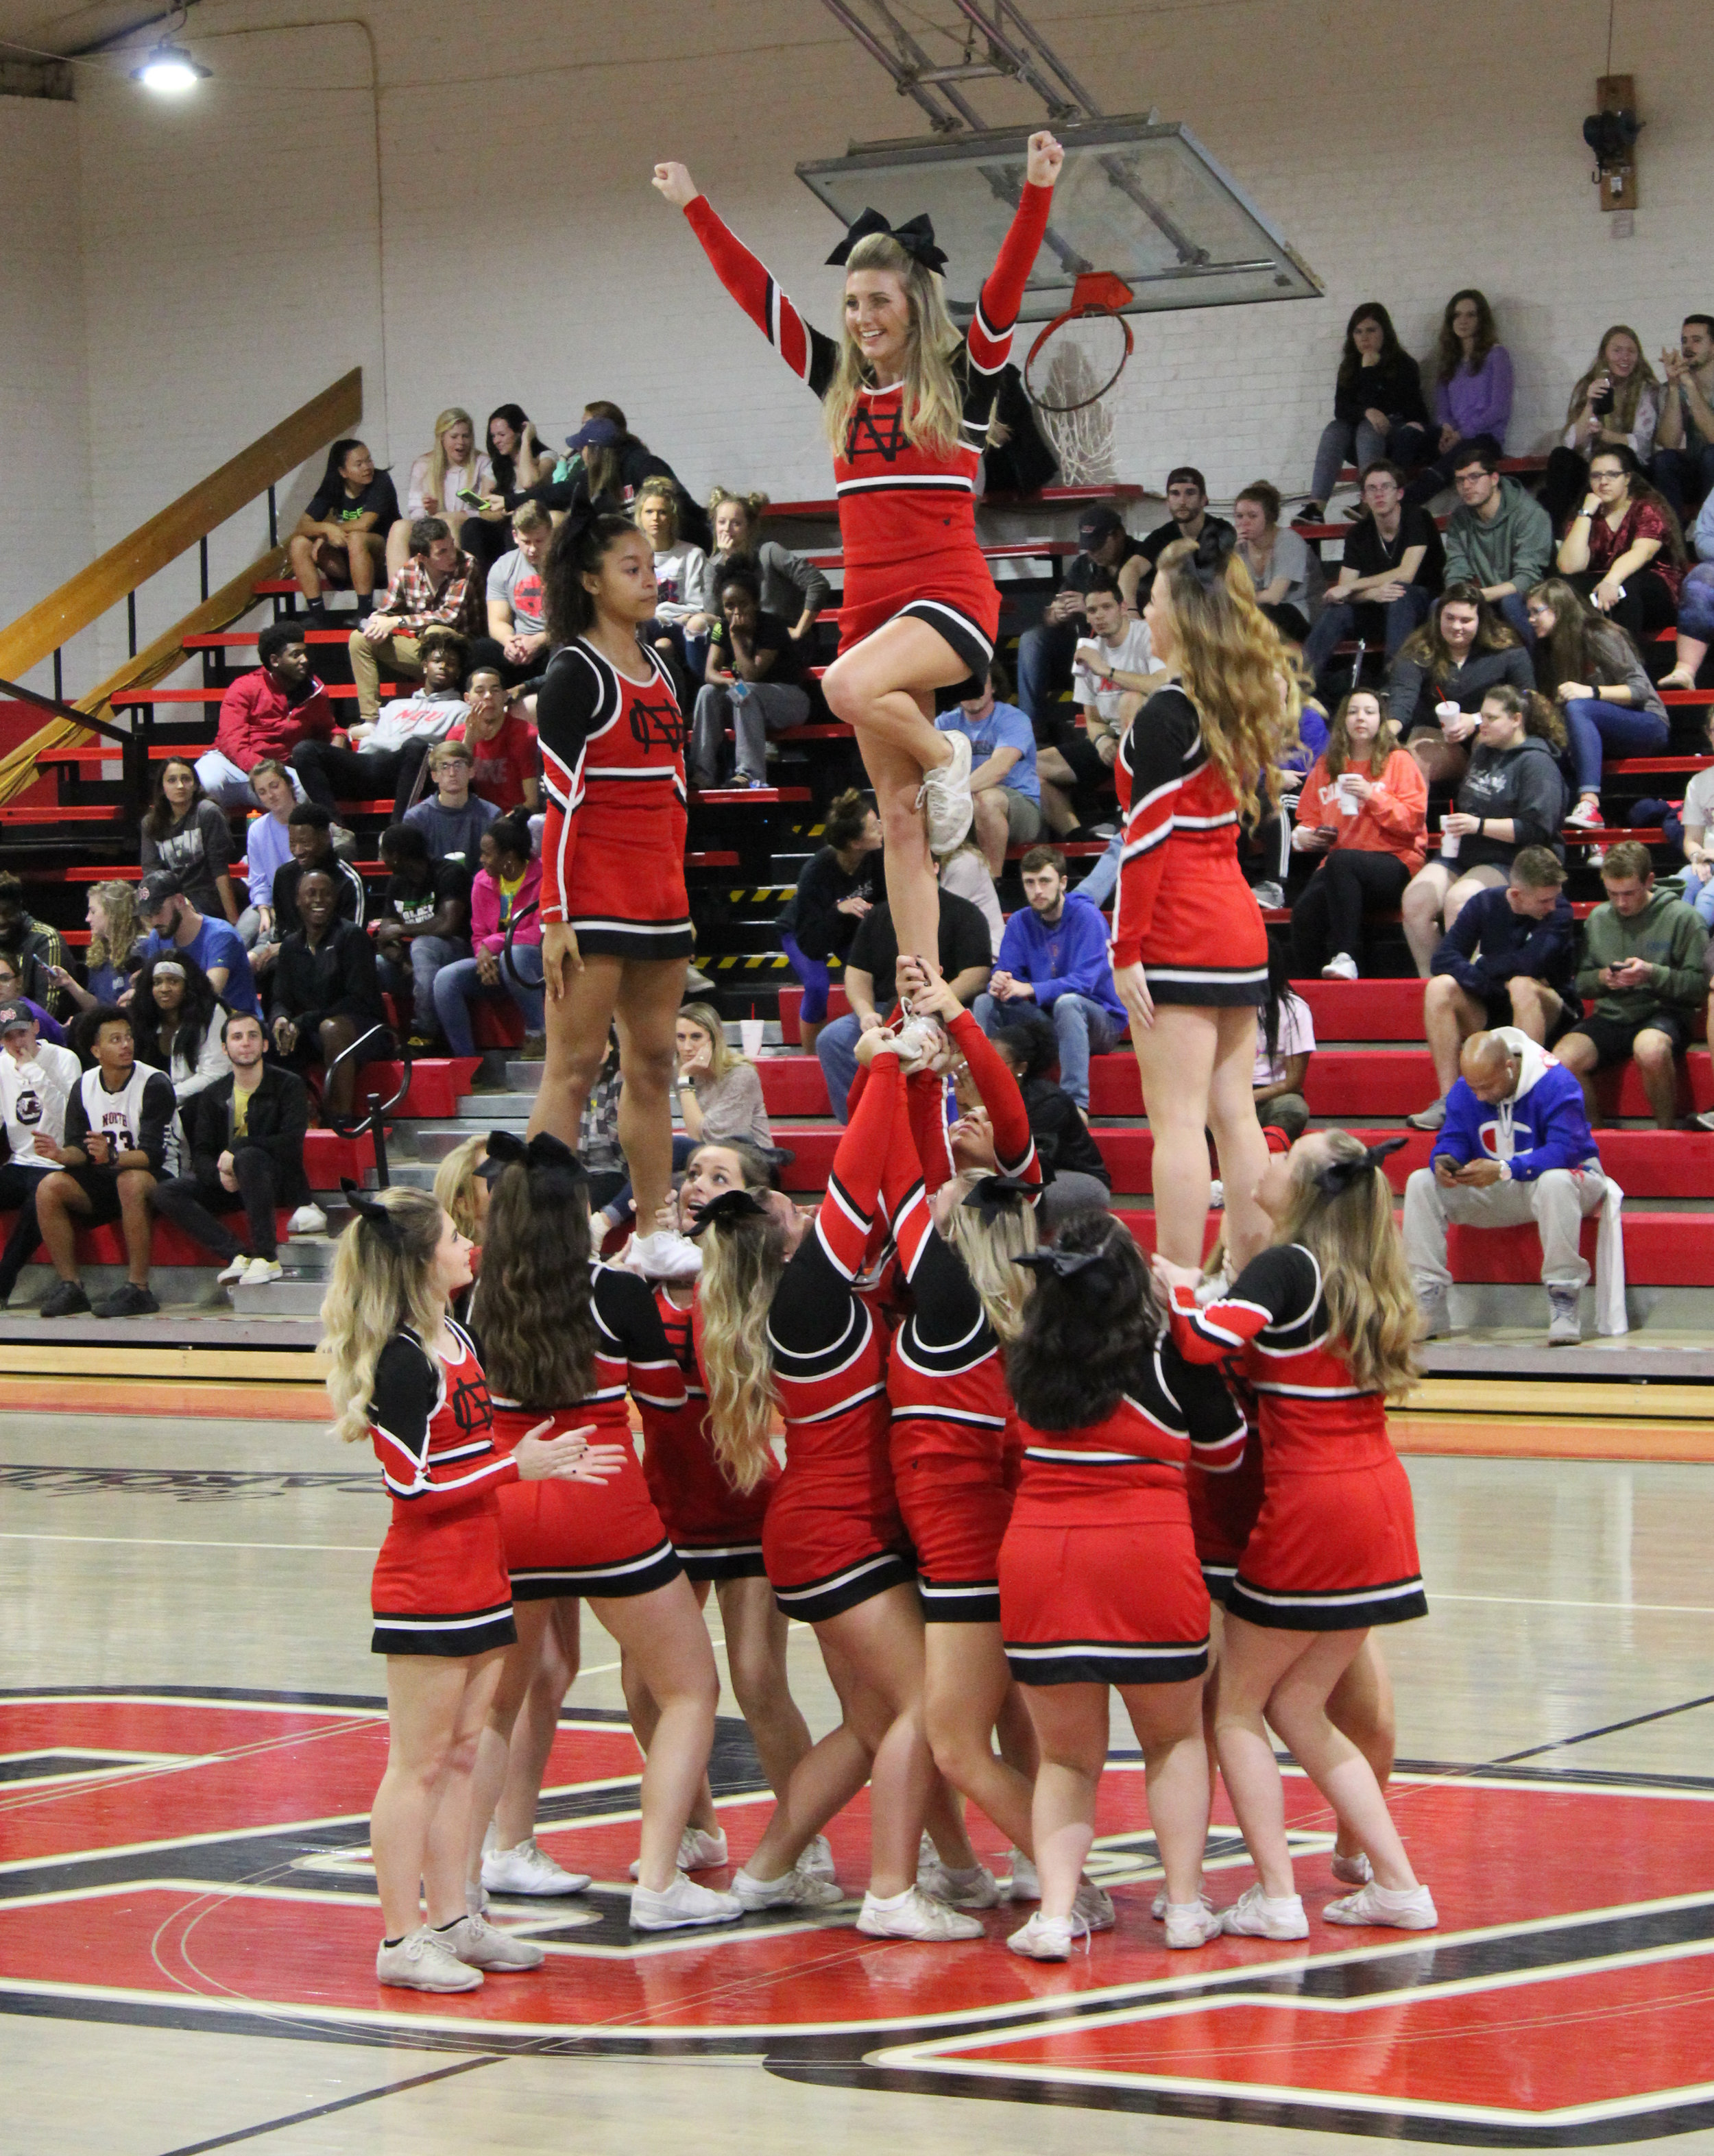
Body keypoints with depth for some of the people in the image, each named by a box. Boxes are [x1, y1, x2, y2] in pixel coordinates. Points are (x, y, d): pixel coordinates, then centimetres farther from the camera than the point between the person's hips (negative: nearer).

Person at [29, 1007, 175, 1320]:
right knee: (49, 1187, -20)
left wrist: (112, 1157, -38)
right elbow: (79, 1150, 2)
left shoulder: (154, 1085, -12)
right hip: (103, 1179, 5)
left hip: (155, 1178, -5)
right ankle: (70, 1287, -17)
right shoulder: (84, 1087, 5)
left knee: (130, 1182, -39)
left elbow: (153, 1154, -20)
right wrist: (61, 1154, -22)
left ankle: (138, 1290, -36)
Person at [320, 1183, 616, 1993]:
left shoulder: (456, 1335, 11)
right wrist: (515, 1467, -18)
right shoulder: (401, 1359, -17)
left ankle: (451, 1921, 18)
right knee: (418, 1764, -4)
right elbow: (414, 1483, -20)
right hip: (425, 1586, -9)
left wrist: (549, 1464, 19)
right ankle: (401, 1941, 1)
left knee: (460, 1756, 12)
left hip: (478, 1581, 9)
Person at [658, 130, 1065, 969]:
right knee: (899, 821, 3)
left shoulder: (963, 377, 0)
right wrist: (694, 207, 12)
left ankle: (945, 755, -4)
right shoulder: (840, 381, 12)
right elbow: (754, 291, 14)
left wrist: (1036, 193, -26)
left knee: (847, 688, -34)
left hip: (951, 598, -5)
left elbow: (1006, 287, -14)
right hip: (870, 608, 5)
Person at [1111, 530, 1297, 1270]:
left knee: (1177, 1120, -8)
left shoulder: (1167, 715, -13)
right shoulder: (1243, 705, 11)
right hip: (1240, 925, 8)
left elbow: (1148, 839, -15)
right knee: (1233, 1115, 11)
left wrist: (1125, 951, -13)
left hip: (1181, 932, -8)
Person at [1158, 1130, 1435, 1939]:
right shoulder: (1369, 1281, 9)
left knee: (1236, 1706, 6)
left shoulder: (1289, 1267, -13)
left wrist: (1178, 1288, -6)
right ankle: (1397, 1883, 13)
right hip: (1378, 1501, 7)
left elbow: (1204, 1340, -26)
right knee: (1298, 1709, 16)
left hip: (1309, 1509, -7)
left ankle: (1275, 1895, 1)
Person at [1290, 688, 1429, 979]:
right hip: (1337, 870, 3)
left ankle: (1345, 957, -39)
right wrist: (1305, 836, 4)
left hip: (1395, 864, -3)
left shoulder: (1399, 762, 8)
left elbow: (1414, 820, -1)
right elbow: (1308, 818, 28)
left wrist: (1373, 796, -12)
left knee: (1341, 861, -39)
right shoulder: (1326, 766, 19)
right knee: (1306, 911, -30)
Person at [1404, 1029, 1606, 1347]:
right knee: (1421, 1183, -12)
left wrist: (1504, 1170, -41)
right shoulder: (1464, 1089, -4)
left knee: (1555, 1181, -42)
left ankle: (1563, 1306, -36)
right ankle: (1427, 1306, -16)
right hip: (1496, 1192, 6)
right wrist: (1443, 1163, -28)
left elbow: (1566, 1150, -32)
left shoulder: (1555, 1083, -23)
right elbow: (1451, 1140, -2)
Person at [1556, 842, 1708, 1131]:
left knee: (1650, 1049, -41)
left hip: (1663, 1013, -4)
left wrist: (1653, 974, -19)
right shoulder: (1598, 919, 13)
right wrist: (1601, 979, -6)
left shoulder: (1680, 917, -2)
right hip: (1611, 1017, 4)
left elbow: (1701, 983, -6)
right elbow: (1581, 983, 17)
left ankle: (1667, 1130, -16)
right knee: (1562, 1061, -25)